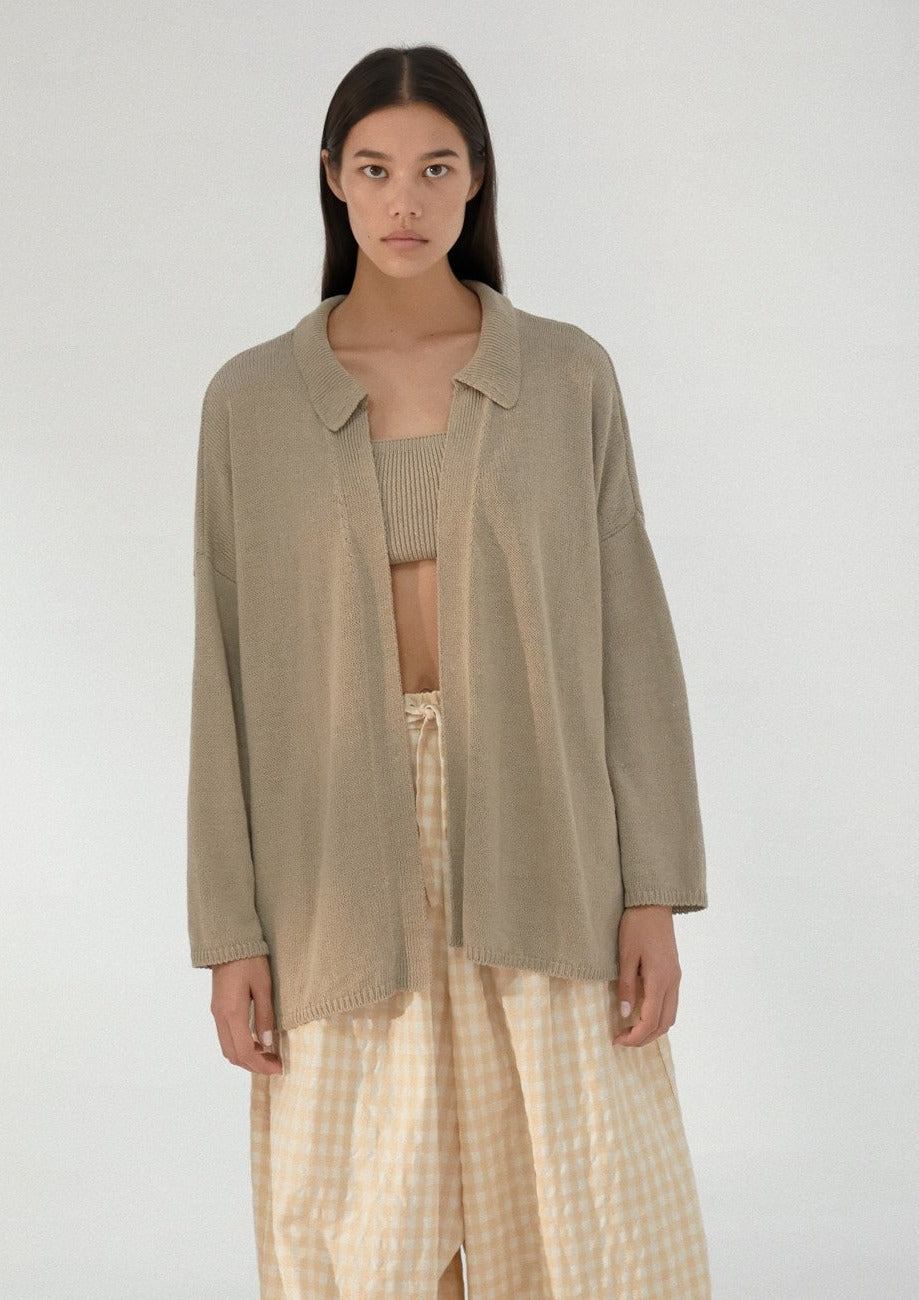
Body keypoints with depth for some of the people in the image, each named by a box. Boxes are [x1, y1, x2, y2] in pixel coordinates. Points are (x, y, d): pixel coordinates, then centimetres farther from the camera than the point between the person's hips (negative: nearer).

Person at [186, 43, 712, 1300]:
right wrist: (229, 929, -1)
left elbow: (630, 632, 1)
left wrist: (655, 893, -4)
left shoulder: (569, 375, 3)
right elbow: (228, 673, 2)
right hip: (343, 867, 0)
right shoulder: (252, 398, 3)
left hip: (537, 843, 0)